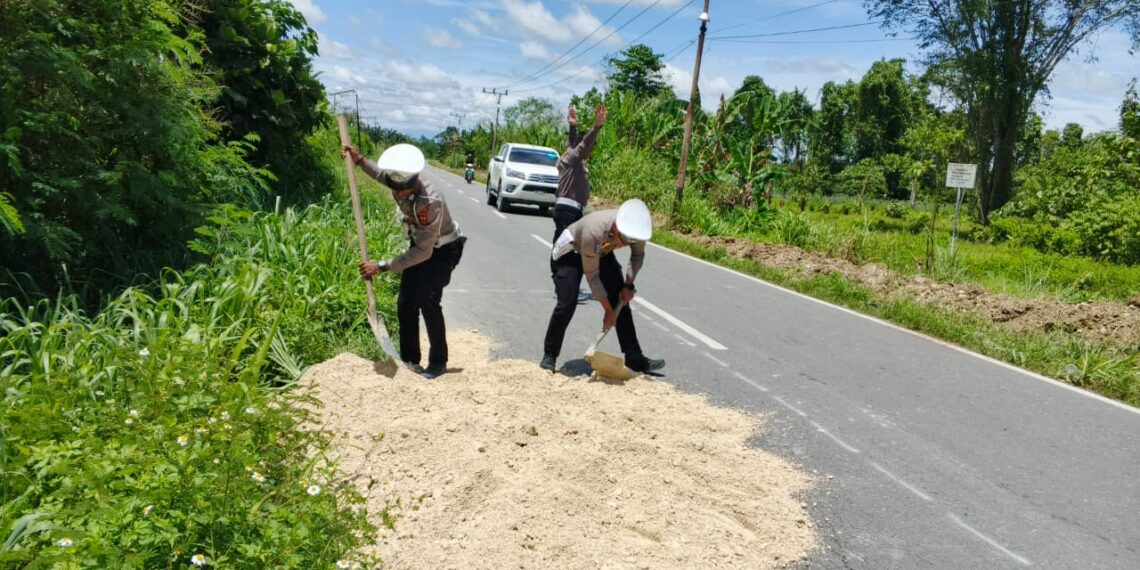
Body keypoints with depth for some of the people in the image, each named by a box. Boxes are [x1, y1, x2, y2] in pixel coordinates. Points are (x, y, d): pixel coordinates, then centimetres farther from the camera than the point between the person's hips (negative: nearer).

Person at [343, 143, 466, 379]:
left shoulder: (430, 202, -39)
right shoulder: (399, 180, -19)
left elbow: (423, 252, -35)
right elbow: (381, 173, 12)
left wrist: (382, 266, -35)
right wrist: (360, 161, -2)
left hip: (442, 250, -7)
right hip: (420, 244, 7)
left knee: (427, 302, -19)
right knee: (405, 304, 5)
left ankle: (438, 362, -6)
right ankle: (409, 359, 17)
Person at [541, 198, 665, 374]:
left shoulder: (634, 227, -29)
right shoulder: (593, 232, -43)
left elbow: (638, 255, -5)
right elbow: (592, 276, -30)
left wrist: (629, 285, -15)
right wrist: (608, 310, -24)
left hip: (602, 252, 5)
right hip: (571, 251, -5)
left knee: (621, 301, -4)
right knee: (566, 304, -17)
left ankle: (635, 359, 2)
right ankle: (549, 355, 2)